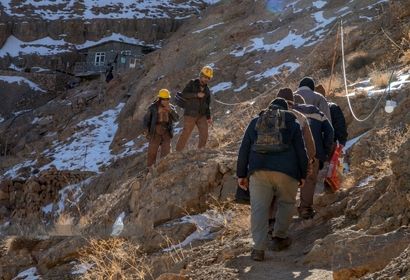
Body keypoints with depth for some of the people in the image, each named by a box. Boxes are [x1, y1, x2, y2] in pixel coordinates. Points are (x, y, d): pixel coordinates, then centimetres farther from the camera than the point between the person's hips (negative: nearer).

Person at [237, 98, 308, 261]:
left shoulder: (255, 122, 21)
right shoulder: (292, 124, 15)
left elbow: (243, 150, 16)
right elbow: (301, 151, 10)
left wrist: (241, 174, 19)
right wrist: (302, 175, 17)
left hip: (258, 170, 1)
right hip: (286, 171, -1)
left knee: (259, 207, 0)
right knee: (286, 202, 21)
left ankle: (258, 248, -9)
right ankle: (279, 237, 20)